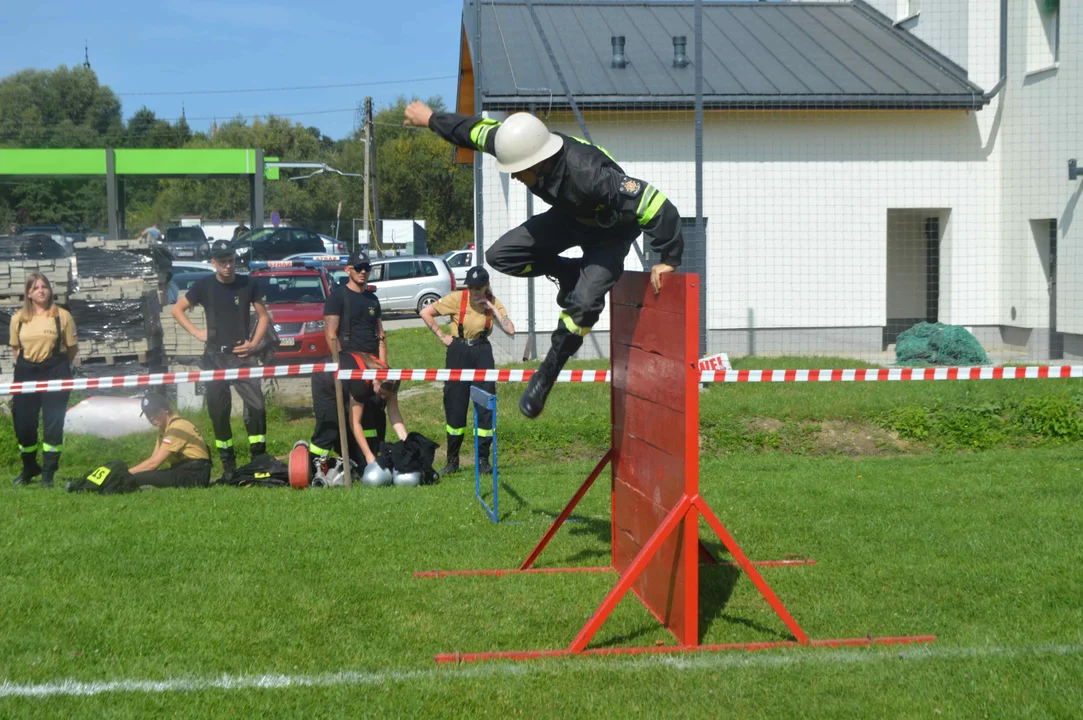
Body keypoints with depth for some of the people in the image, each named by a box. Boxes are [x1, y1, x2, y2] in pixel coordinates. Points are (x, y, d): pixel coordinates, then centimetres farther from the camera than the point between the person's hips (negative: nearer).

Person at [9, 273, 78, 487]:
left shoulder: (62, 316, -5)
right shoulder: (18, 318, 2)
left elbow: (73, 348, 2)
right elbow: (15, 347, 14)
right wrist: (27, 364, 10)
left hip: (55, 372, -3)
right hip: (26, 373, 3)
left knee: (53, 422, -3)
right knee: (23, 422, 4)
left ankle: (48, 473, 8)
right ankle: (29, 468, 26)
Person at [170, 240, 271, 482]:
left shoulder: (248, 284, 2)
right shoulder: (205, 286, 2)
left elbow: (263, 315, 11)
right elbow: (177, 309, 10)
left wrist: (254, 343, -2)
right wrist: (196, 332, 0)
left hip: (242, 355, -1)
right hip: (215, 356, 1)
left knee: (256, 405, -14)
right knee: (218, 410, 3)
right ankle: (228, 465, 11)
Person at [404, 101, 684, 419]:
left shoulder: (588, 173, -45)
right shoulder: (522, 145, -25)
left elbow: (655, 205, -43)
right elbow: (473, 129, -4)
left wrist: (669, 259, -33)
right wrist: (431, 119, 11)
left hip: (611, 231, -6)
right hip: (569, 216, 6)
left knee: (583, 300, -26)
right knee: (501, 256, -9)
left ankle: (546, 376, -6)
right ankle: (572, 276, 10)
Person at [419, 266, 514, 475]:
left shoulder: (494, 303, -1)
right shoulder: (457, 299, -8)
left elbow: (510, 330, -14)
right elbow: (425, 313, -5)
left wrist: (491, 307, -17)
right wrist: (442, 336, -7)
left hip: (482, 352, 2)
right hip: (458, 352, -2)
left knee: (486, 405, -1)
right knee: (455, 405, 1)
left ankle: (483, 459, 10)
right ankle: (452, 460, 13)